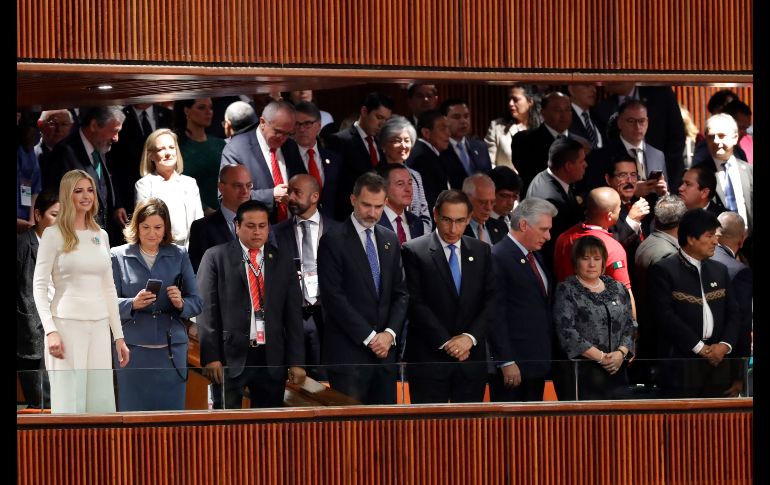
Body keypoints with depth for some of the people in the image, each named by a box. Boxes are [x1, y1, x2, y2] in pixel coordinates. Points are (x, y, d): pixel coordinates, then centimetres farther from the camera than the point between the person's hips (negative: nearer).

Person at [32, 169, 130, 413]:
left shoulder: (100, 235, 14)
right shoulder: (54, 235, -2)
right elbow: (39, 286, -5)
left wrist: (119, 336, 13)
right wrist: (50, 331, -16)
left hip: (99, 326, 5)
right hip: (67, 324, -5)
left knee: (102, 405, 2)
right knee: (70, 406, -6)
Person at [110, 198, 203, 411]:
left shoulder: (179, 256, 11)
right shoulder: (118, 256, 5)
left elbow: (197, 303, 10)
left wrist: (181, 303, -12)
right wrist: (133, 304, -18)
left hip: (171, 351, 2)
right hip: (134, 351, -2)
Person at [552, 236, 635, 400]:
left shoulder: (617, 289, 15)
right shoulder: (566, 291, 0)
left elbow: (629, 327, 13)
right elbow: (566, 332, -10)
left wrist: (621, 353, -6)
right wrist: (601, 357, -13)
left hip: (617, 372, 4)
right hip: (582, 373, -4)